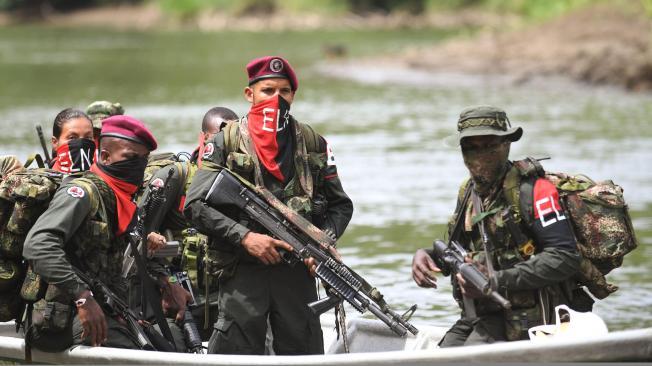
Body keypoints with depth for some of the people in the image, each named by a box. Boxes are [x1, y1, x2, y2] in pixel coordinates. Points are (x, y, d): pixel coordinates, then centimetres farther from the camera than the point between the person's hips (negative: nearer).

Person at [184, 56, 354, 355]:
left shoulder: (313, 144, 11)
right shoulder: (225, 143, 2)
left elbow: (340, 205, 16)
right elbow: (196, 206, -4)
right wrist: (244, 237, -15)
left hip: (298, 271, 3)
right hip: (243, 271, -3)